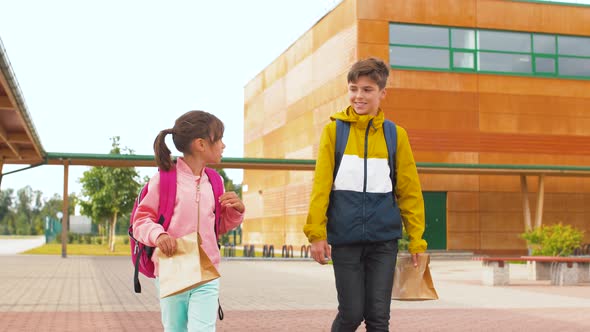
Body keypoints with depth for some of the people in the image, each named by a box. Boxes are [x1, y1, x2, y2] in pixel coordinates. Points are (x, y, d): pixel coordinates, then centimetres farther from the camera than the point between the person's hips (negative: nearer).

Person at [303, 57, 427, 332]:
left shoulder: (395, 134, 5)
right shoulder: (333, 130, 2)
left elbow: (410, 191, 6)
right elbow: (321, 185, -2)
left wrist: (416, 239, 1)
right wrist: (316, 233, -9)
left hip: (384, 237, 1)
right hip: (345, 237, -1)